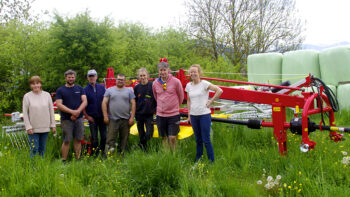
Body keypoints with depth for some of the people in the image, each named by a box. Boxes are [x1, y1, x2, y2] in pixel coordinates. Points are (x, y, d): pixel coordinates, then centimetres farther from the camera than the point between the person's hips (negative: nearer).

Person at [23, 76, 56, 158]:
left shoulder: (47, 95, 3)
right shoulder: (27, 96, -2)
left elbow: (51, 111, 6)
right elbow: (25, 113, -3)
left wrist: (53, 125, 4)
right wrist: (28, 127, -9)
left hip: (45, 128, 2)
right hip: (33, 129, -2)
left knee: (42, 149, 11)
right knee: (34, 149, -4)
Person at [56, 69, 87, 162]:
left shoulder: (80, 89, 12)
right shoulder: (60, 90, 4)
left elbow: (85, 101, 2)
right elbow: (59, 105, -6)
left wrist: (78, 112, -14)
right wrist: (72, 112, -17)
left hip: (79, 119, 3)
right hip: (66, 119, -3)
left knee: (78, 140, 6)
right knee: (66, 141, -3)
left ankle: (78, 159, 15)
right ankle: (64, 161, 5)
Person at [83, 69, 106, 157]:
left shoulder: (102, 87, 5)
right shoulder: (85, 90, 1)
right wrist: (87, 116, -6)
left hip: (102, 116, 1)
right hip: (92, 117, -1)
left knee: (104, 135, 5)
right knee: (94, 137, 5)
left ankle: (103, 152, 20)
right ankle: (95, 154, 15)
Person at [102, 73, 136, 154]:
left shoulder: (129, 91, 9)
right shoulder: (109, 90, 8)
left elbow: (133, 104, 4)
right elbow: (104, 103, 4)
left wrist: (132, 117, -5)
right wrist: (105, 116, -5)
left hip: (125, 120, 1)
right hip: (112, 119, -1)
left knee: (124, 138, 6)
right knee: (111, 138, -7)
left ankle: (122, 153, 17)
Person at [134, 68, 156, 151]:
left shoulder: (152, 85, -6)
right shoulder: (137, 87, 3)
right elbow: (134, 101, 11)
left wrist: (155, 108, -3)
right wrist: (135, 112, 9)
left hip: (149, 114, -3)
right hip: (139, 114, 3)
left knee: (149, 134, -9)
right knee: (141, 134, 10)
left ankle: (142, 144, 16)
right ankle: (143, 149, 25)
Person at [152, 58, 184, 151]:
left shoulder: (176, 81, -7)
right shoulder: (155, 83, 2)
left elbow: (181, 97, 6)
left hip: (173, 114, -3)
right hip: (160, 115, 3)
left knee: (172, 137, -7)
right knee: (164, 138, 10)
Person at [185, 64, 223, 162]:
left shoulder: (204, 84, -9)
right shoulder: (188, 85, 7)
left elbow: (219, 91, -16)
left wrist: (210, 101, -12)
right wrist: (189, 115, 13)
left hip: (204, 115, -5)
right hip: (193, 115, 5)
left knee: (206, 140, -4)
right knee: (198, 140, 13)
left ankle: (211, 161, 6)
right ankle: (198, 160, 22)